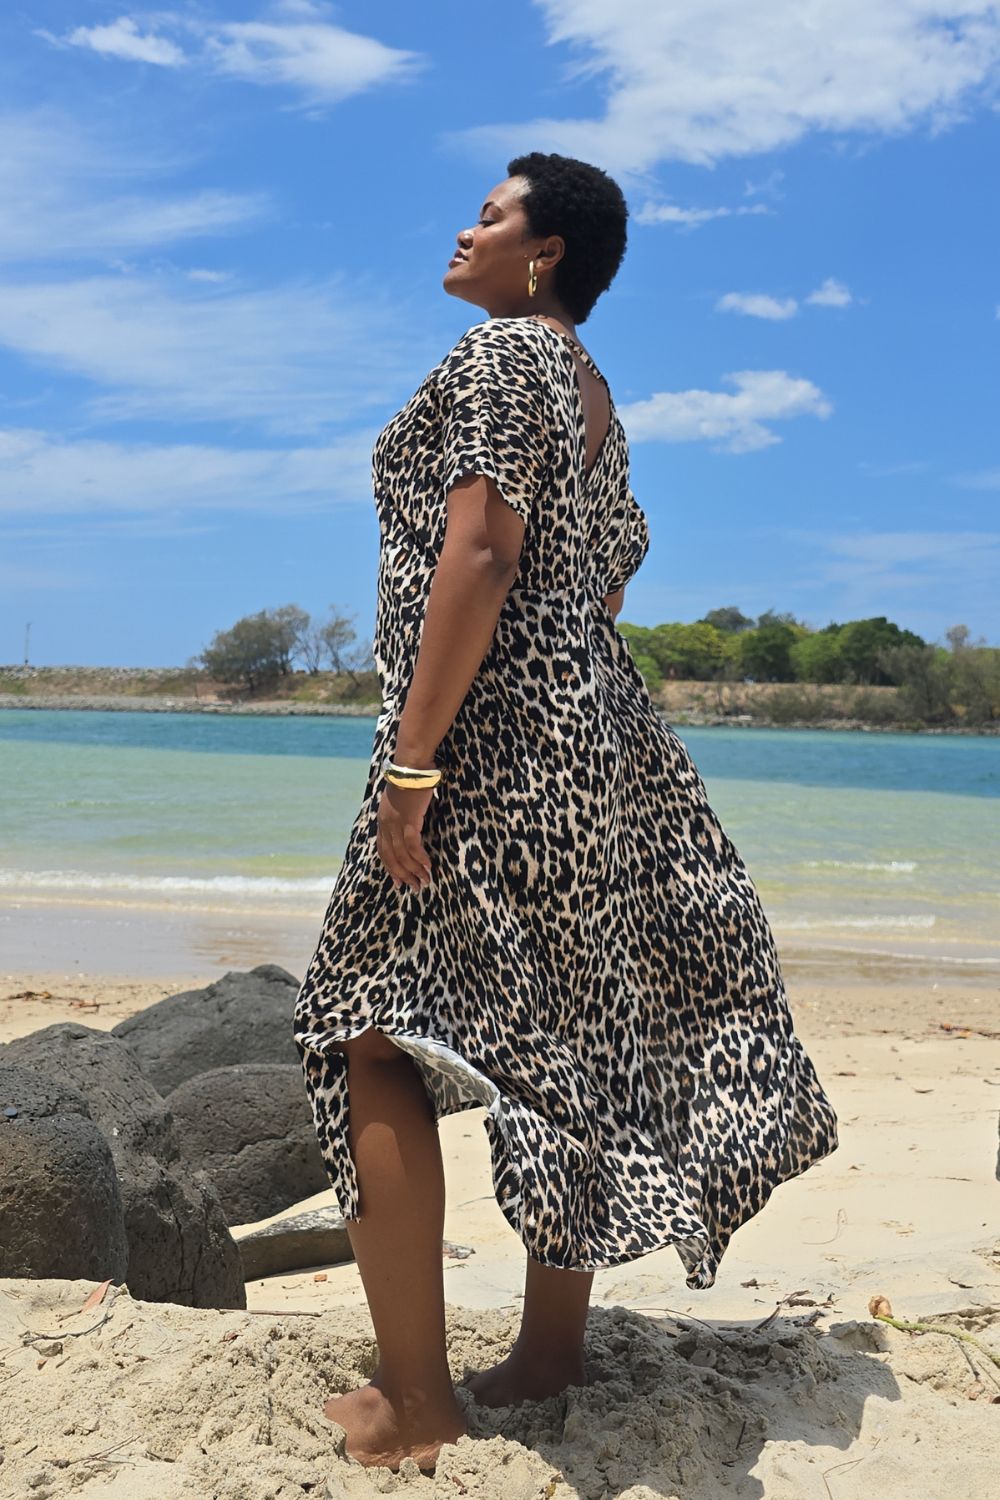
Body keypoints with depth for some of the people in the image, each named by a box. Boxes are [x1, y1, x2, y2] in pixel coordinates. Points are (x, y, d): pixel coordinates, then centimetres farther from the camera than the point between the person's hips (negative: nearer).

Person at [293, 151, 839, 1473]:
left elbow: (478, 553, -19)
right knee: (568, 1037, 11)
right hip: (596, 729, 10)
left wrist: (411, 762, -22)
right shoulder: (597, 397, 21)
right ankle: (553, 1350, 21)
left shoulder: (501, 351, -7)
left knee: (374, 1030, -7)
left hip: (492, 732, -10)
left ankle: (414, 1399, -7)